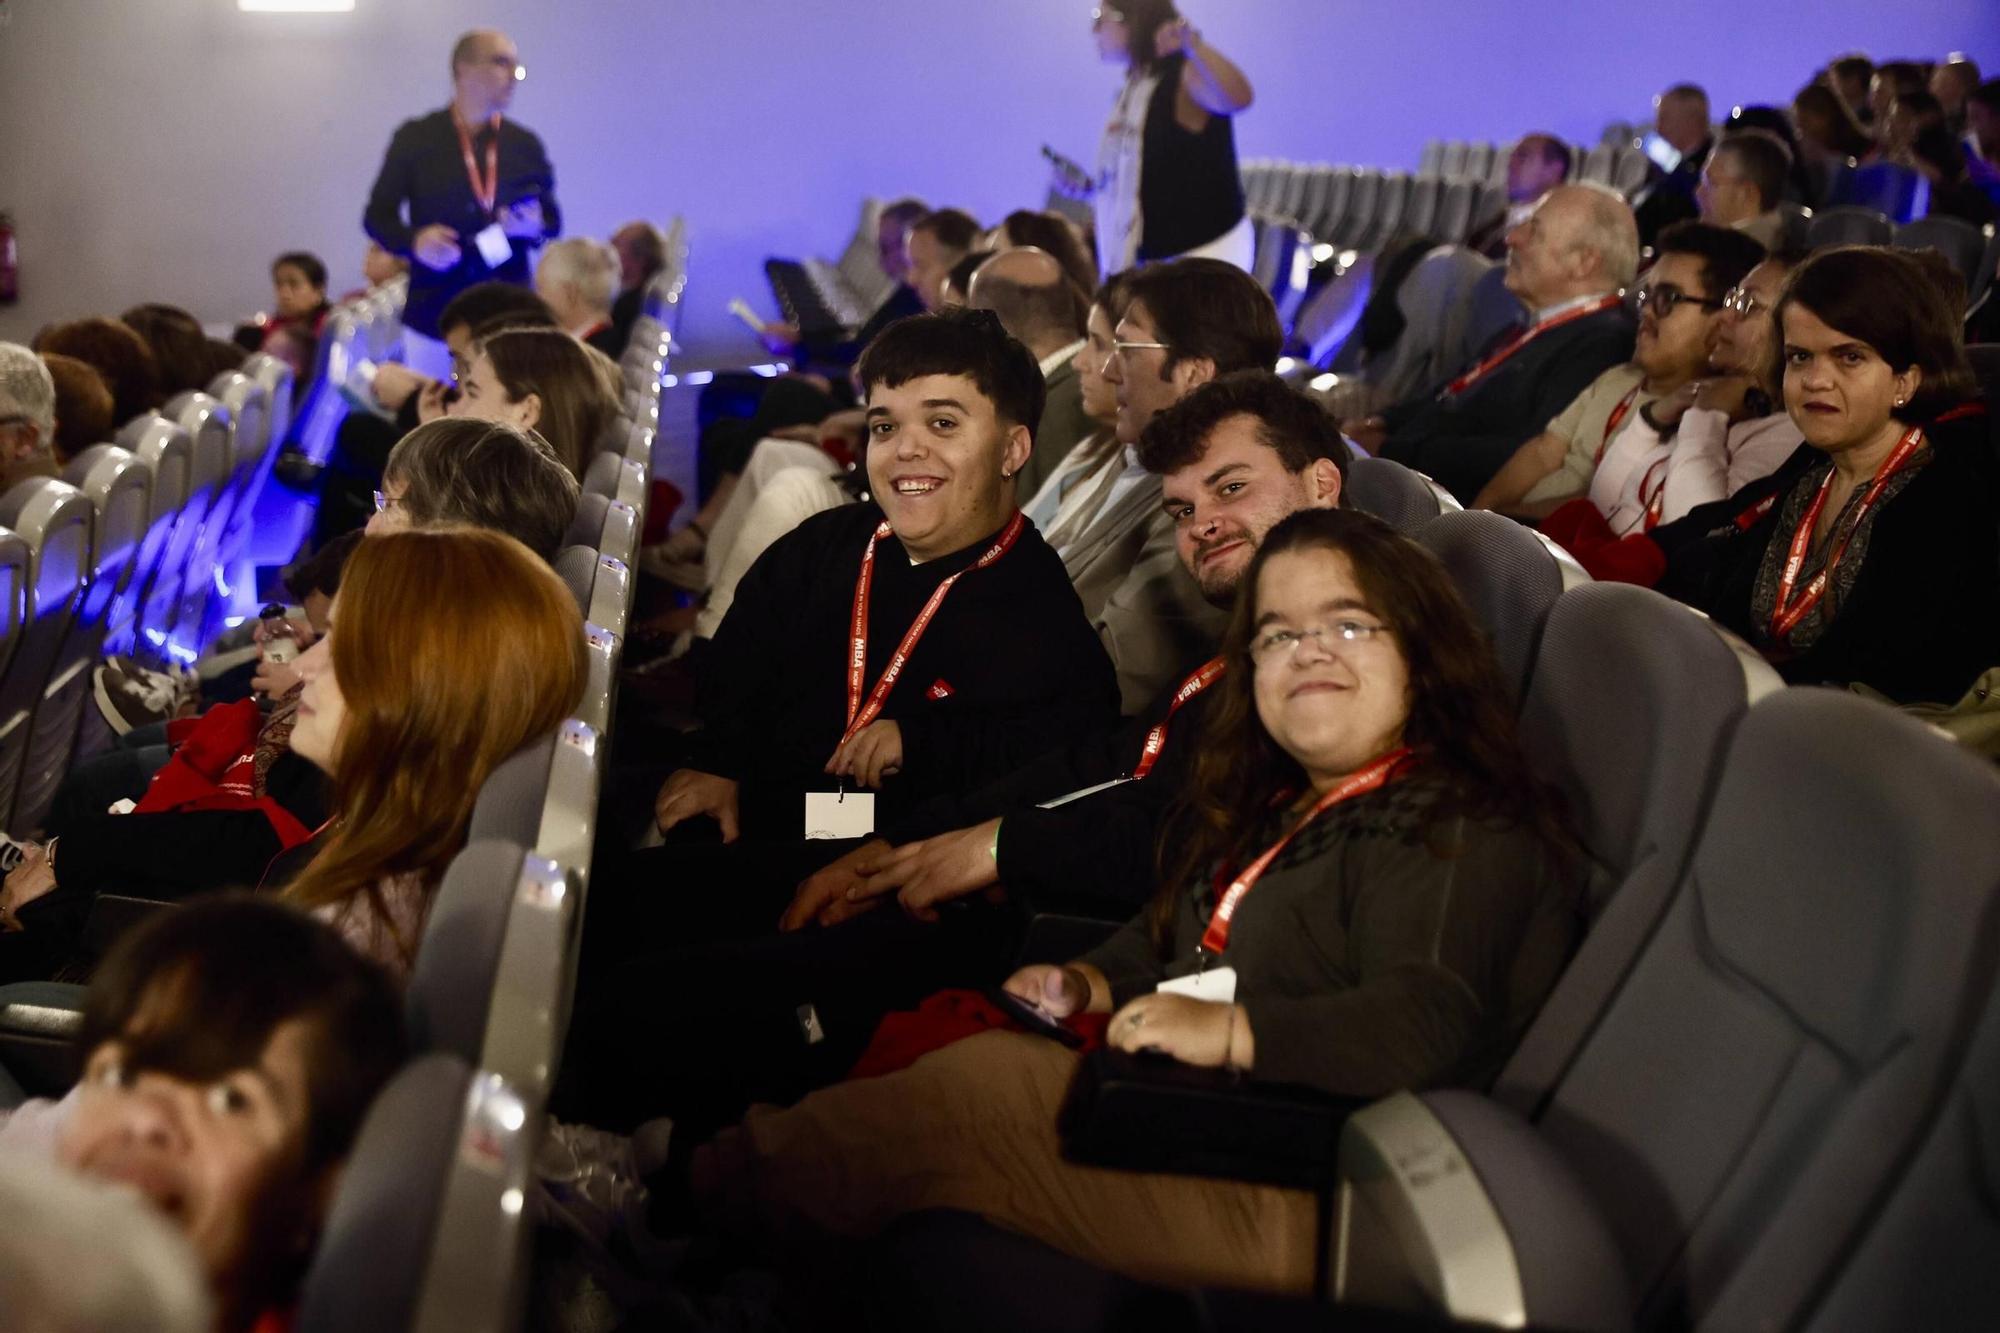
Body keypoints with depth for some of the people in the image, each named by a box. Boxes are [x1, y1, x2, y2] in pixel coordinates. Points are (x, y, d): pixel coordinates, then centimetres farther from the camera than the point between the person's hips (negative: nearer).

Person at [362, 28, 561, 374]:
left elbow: (552, 220, 15)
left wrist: (535, 227, -9)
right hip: (433, 316, -1)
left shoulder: (525, 145, 9)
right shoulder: (415, 138, 2)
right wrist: (414, 240, -17)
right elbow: (378, 216, 4)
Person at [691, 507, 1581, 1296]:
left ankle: (702, 1195, -7)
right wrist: (1090, 985, 12)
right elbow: (1171, 931, 32)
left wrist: (1229, 1030, -31)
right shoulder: (1273, 807, 20)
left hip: (1301, 1202, -10)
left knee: (985, 1082, -18)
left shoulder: (1456, 837, -12)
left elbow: (1421, 1028, -26)